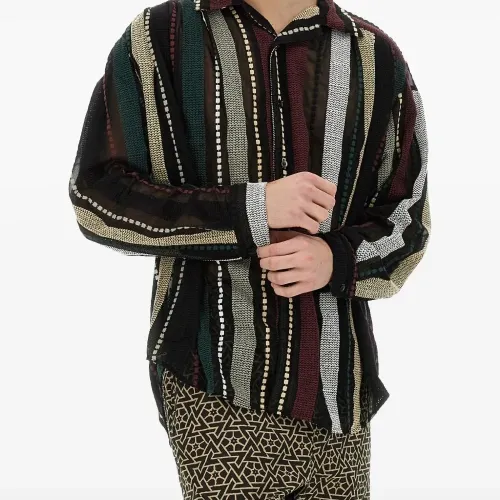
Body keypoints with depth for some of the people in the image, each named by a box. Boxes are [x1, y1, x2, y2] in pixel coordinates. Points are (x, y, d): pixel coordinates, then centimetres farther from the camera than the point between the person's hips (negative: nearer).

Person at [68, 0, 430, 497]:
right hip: (220, 387, -3)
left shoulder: (377, 57, 4)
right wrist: (251, 208, -16)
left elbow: (407, 217, 11)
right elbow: (96, 195, -5)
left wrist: (338, 259, -12)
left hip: (341, 389, 3)